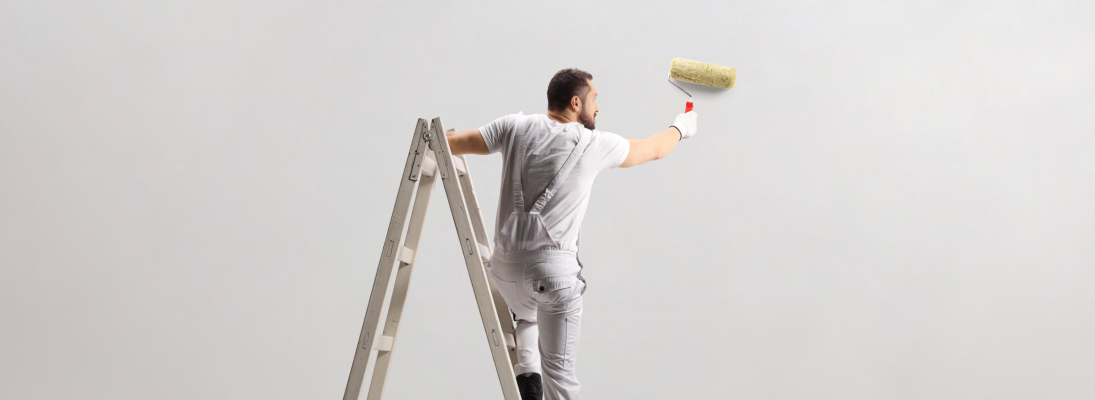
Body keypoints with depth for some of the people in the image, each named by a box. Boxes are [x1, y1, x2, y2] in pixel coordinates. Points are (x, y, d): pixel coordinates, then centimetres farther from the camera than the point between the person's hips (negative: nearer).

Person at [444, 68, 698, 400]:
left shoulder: (516, 128, 2)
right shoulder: (596, 144, -2)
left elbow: (453, 143, 4)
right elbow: (654, 149, 15)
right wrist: (680, 128, 35)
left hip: (506, 263, 4)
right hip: (555, 267, -4)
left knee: (527, 318, 33)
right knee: (559, 369, 4)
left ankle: (526, 373, 8)